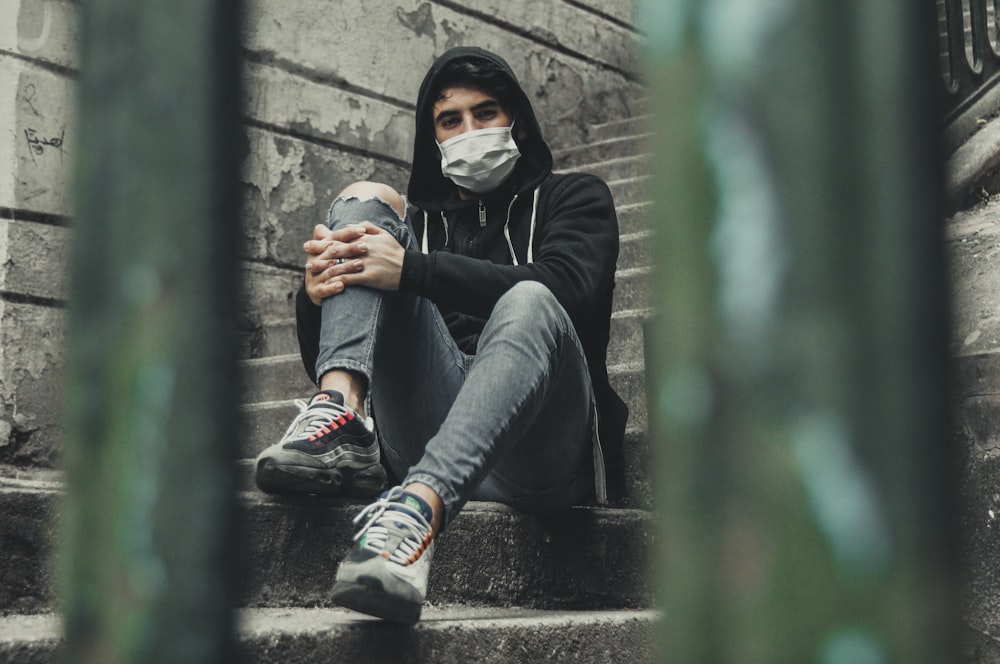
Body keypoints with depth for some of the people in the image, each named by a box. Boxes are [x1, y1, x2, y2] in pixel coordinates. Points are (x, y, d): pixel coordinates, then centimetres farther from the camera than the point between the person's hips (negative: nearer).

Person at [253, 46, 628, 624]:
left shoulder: (574, 197, 22)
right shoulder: (416, 219, 30)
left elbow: (564, 287, -5)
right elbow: (319, 358, 19)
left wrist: (414, 271, -15)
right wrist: (316, 296, -5)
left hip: (537, 457, -2)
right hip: (427, 440, 3)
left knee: (529, 303, -35)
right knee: (364, 199, -2)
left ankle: (418, 510, -59)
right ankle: (341, 417, -28)